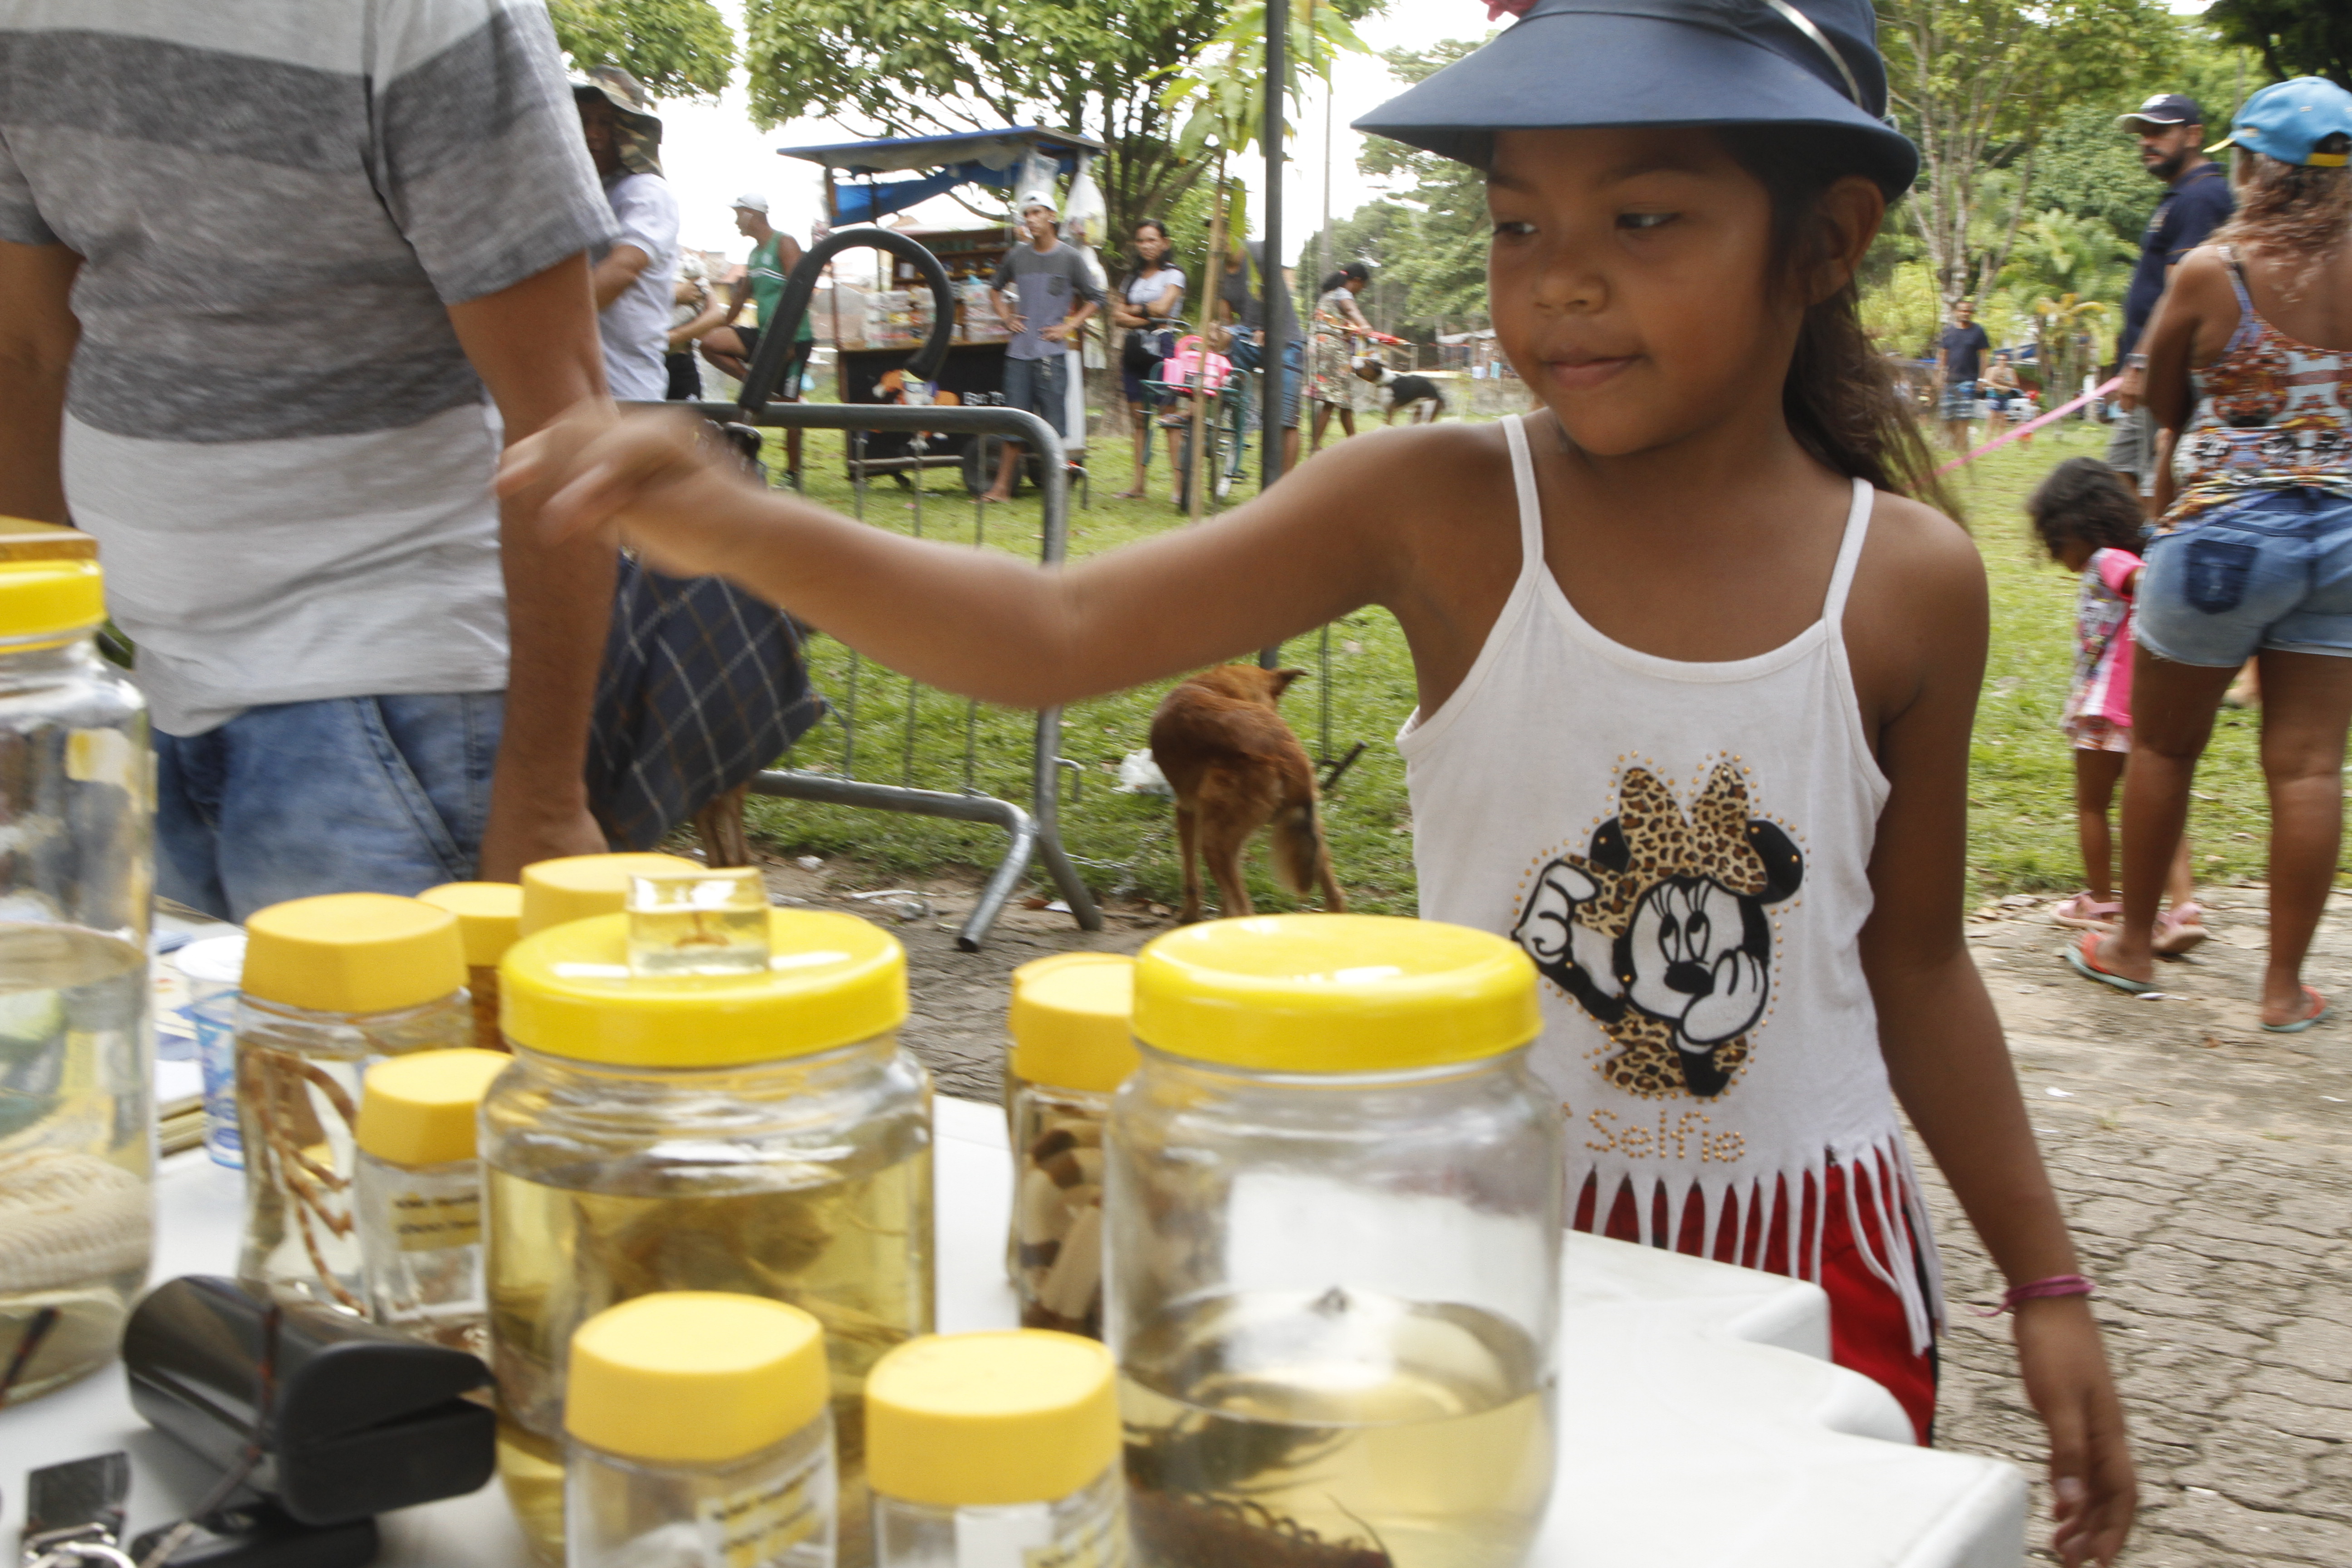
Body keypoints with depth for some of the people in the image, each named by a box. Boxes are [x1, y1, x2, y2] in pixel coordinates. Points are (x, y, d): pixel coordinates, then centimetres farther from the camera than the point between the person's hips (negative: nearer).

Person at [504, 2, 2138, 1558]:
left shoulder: (1913, 583, -7)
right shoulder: (1441, 511, -11)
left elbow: (1915, 966, 4)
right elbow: (1060, 631, -20)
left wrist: (2049, 1287, 7)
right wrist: (741, 529, -35)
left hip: (1805, 1258, 1)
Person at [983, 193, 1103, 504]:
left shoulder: (1070, 257, 1)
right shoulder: (1017, 255, 9)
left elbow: (1094, 299, 5)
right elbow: (995, 288, 25)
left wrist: (1068, 327, -4)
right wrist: (1007, 317, 11)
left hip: (1052, 352, -3)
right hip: (1019, 351, 3)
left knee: (1054, 424, -2)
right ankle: (1002, 487, 10)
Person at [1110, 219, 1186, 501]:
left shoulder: (1173, 274, 3)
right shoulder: (1133, 276, 19)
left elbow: (1163, 307, -12)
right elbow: (1117, 316, 10)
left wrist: (1131, 309, 2)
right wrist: (1145, 318, -7)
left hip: (1161, 351, -5)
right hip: (1134, 349, 5)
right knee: (1138, 417, 4)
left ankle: (1178, 482, -12)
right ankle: (1139, 482, 6)